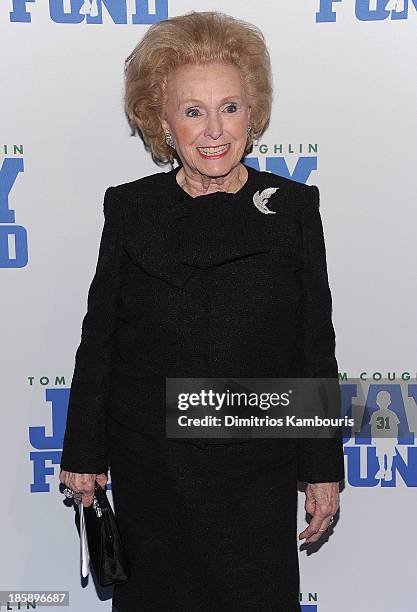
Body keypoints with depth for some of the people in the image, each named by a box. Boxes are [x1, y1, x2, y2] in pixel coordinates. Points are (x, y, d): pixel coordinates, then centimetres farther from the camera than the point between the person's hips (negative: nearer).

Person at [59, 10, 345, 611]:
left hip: (257, 472, 0)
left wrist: (323, 470, 0)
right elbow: (98, 339, 2)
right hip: (148, 468, 1)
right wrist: (84, 454, 4)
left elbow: (316, 347, -1)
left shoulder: (294, 207, -4)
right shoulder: (131, 208, -3)